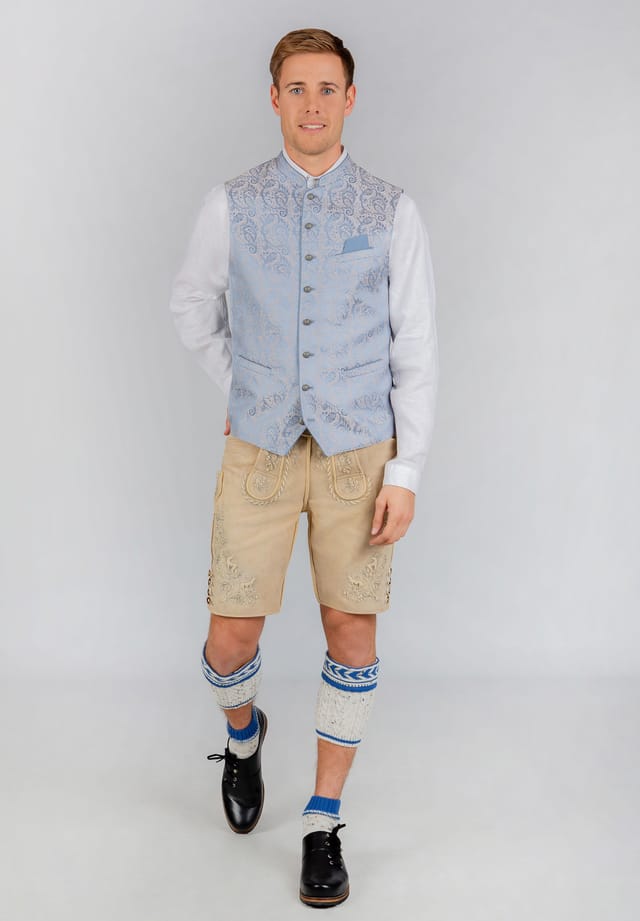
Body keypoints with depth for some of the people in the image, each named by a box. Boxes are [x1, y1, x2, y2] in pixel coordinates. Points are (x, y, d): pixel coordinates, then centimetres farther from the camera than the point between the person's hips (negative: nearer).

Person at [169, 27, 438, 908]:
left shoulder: (393, 212, -3)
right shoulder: (232, 205, -1)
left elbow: (416, 349, -3)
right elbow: (194, 307, 15)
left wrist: (405, 474, -8)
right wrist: (243, 390, 9)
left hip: (359, 454, 0)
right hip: (260, 453, 1)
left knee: (352, 639, 4)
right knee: (231, 643, 2)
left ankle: (324, 822, 22)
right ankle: (243, 733, 39)